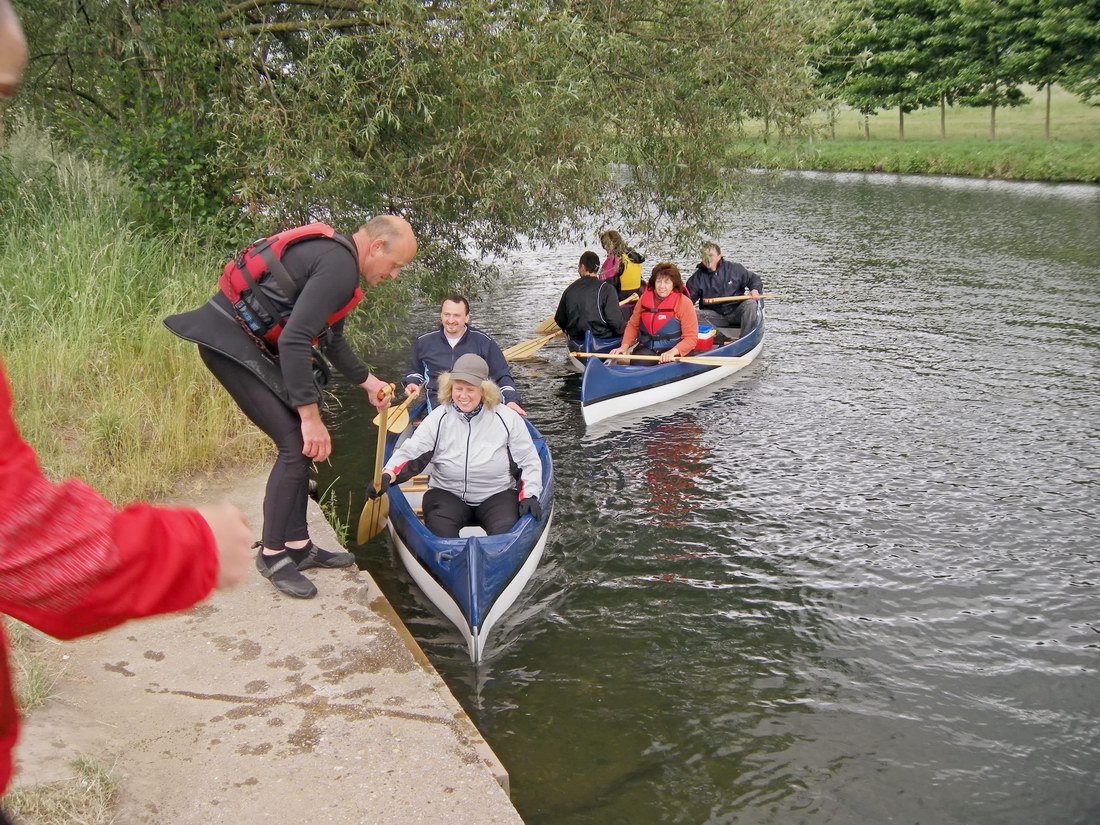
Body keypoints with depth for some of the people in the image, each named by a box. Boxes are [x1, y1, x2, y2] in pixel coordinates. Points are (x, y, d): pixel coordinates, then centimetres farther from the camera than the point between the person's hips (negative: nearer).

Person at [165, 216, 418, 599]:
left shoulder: (336, 257, 13)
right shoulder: (339, 266, -20)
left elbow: (331, 339, 26)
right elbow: (294, 341, -27)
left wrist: (367, 381, 32)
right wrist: (311, 416, -24)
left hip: (254, 343, 11)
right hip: (228, 340, -11)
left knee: (298, 445, 11)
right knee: (296, 444, -11)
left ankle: (298, 546, 19)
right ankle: (272, 554, 2)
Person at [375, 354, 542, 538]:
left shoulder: (507, 418, -2)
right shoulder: (438, 418, 1)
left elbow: (529, 461, 4)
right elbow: (409, 452, -7)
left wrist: (529, 495, -10)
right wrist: (387, 476, -27)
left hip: (497, 494, 0)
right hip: (447, 494, 1)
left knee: (506, 530, -30)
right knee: (440, 529, -30)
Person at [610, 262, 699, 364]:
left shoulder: (684, 303, -8)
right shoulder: (645, 298, 4)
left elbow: (691, 338, -11)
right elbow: (633, 325, 15)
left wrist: (673, 352, -28)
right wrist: (625, 346, -2)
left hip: (675, 352, -2)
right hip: (647, 349, 3)